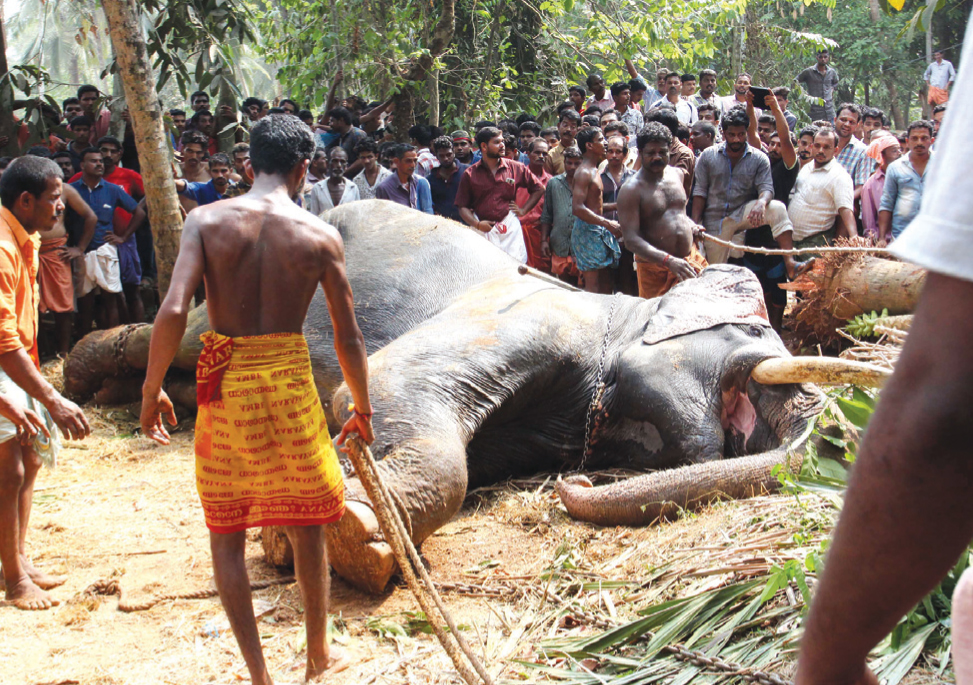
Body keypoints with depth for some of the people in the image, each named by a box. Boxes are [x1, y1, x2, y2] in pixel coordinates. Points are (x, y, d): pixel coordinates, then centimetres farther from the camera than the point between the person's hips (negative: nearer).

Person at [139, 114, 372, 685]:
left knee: (226, 531, 15)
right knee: (307, 525, 19)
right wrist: (363, 409, 14)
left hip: (224, 385, 0)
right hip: (290, 383, 0)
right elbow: (349, 339, -1)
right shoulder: (321, 236, -4)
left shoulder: (206, 221, -5)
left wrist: (152, 390, -2)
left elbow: (173, 312, -15)